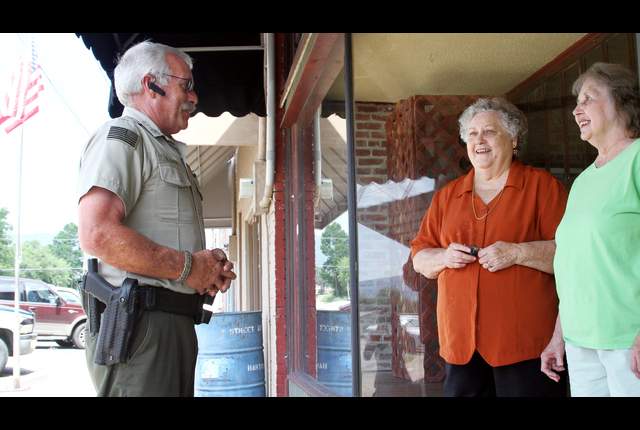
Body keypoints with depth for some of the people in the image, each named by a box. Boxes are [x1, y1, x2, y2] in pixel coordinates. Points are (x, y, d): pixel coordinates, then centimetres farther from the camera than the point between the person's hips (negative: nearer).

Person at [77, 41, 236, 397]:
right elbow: (98, 235, -22)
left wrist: (209, 266, 8)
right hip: (138, 321, -9)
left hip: (176, 323, 10)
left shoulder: (168, 151, 24)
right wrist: (188, 267, -14)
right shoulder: (121, 137, -6)